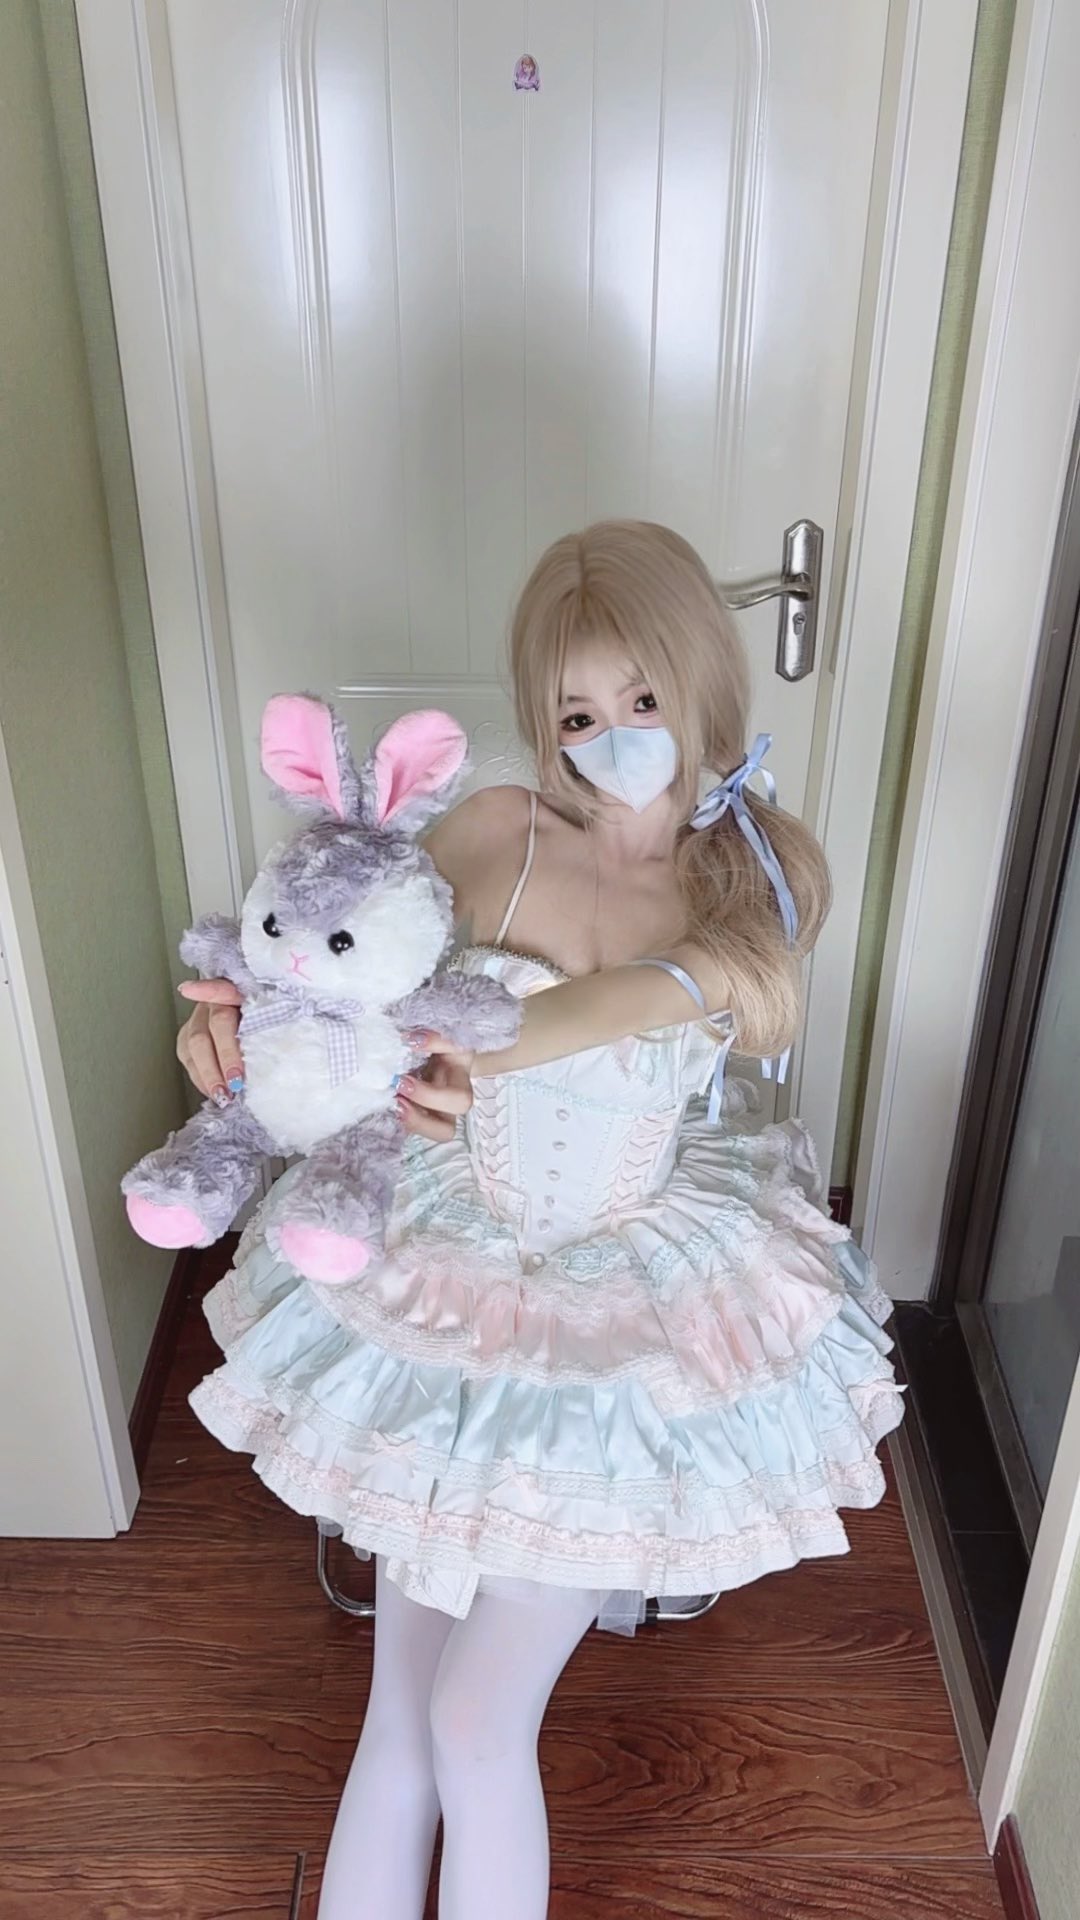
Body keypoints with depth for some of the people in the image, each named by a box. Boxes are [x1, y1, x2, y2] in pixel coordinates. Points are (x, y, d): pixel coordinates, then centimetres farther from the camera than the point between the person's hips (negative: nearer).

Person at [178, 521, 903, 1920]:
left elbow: (686, 985, -31)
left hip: (638, 1320, -2)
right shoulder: (491, 833, -8)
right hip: (449, 1288, 2)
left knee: (474, 1725, 4)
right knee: (397, 1717, 11)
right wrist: (243, 1006, -26)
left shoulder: (770, 875, -10)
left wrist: (477, 1049, -49)